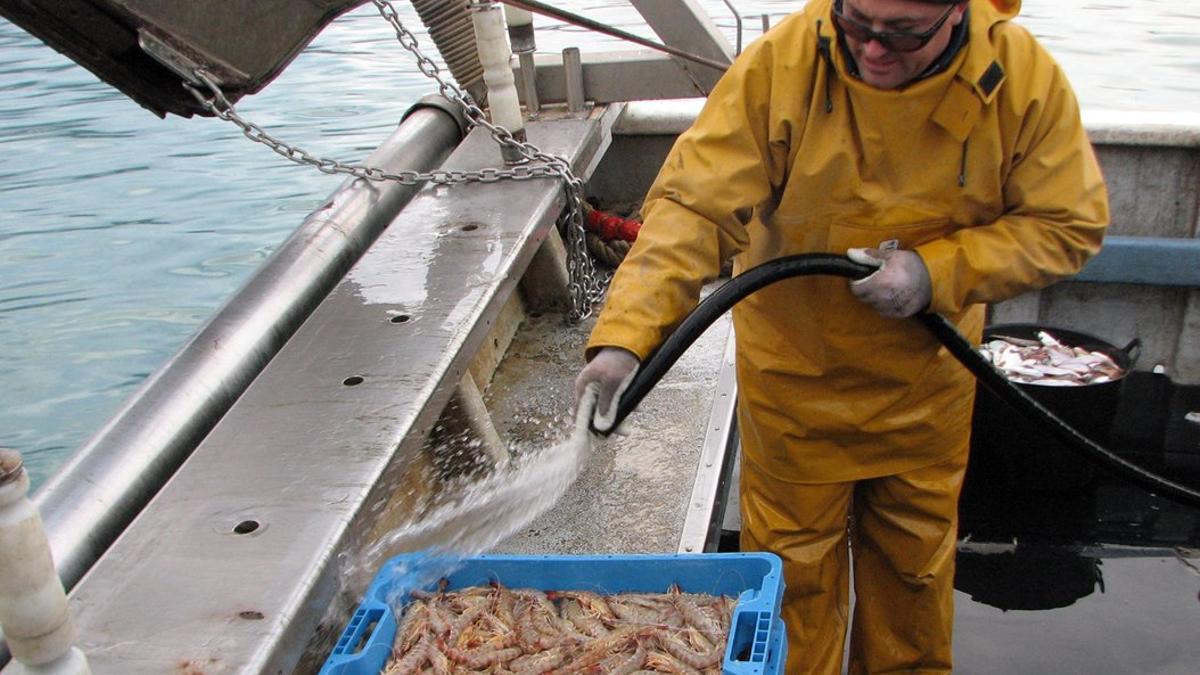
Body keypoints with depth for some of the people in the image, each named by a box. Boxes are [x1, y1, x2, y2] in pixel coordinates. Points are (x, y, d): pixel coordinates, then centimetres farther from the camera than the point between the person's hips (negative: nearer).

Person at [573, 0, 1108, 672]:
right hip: (796, 370, -2)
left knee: (917, 554, 22)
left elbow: (1070, 224, -8)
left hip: (926, 373, 3)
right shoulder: (780, 65, -23)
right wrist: (625, 335, -39)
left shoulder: (1026, 79, -16)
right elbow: (694, 206, -26)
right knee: (792, 556, 12)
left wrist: (937, 271, -23)